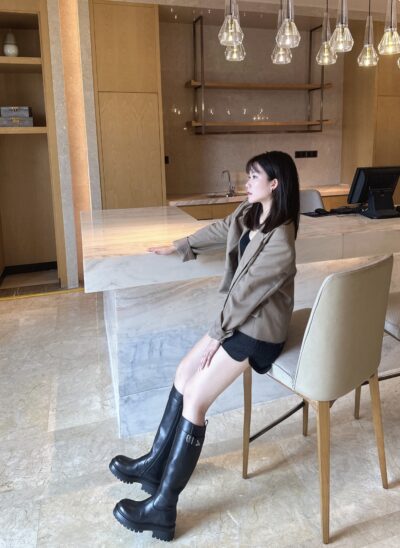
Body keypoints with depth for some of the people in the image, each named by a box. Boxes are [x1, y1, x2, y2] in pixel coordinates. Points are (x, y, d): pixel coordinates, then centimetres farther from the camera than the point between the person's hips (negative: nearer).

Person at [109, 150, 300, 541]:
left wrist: (217, 333, -12)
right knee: (184, 373, 7)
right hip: (240, 317, 10)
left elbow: (247, 290, -21)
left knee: (194, 399, -12)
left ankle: (162, 508, -2)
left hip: (259, 330, -9)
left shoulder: (280, 241, -24)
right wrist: (178, 247, 34)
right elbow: (218, 231, 21)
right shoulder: (249, 213, 5)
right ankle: (156, 463, 20)